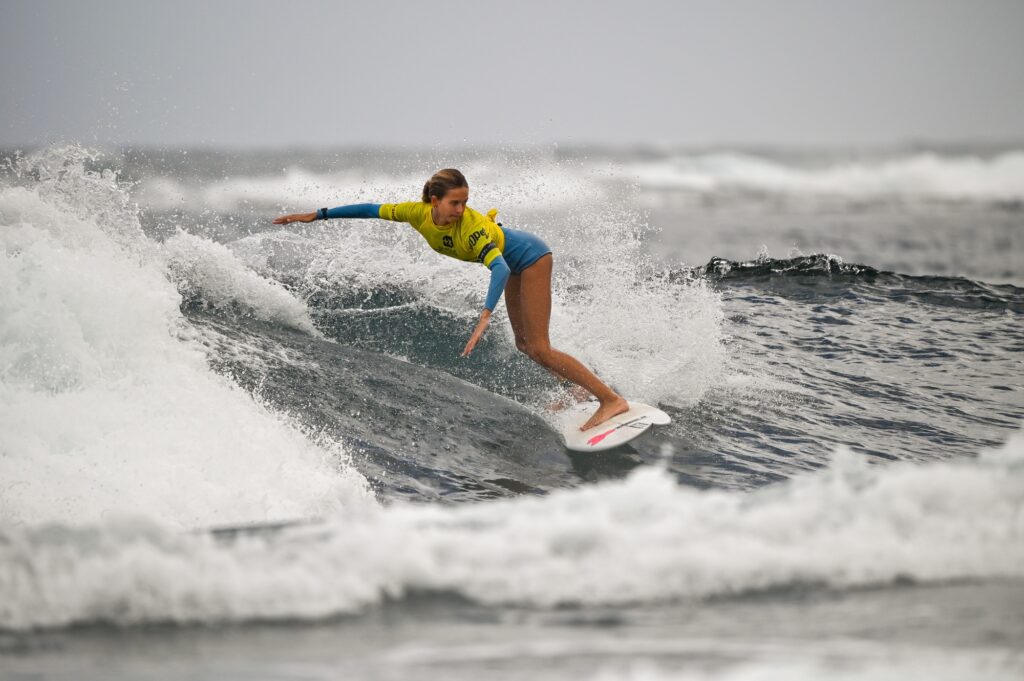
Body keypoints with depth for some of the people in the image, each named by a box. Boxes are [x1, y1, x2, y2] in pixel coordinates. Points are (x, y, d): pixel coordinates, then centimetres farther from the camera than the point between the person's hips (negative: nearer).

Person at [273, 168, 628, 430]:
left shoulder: (472, 226, -37)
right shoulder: (420, 213, -18)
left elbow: (499, 269, -50)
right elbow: (373, 209, -7)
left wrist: (485, 317, -63)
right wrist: (317, 215, -4)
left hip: (531, 258, -8)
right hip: (514, 264, 8)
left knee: (539, 349, -13)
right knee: (524, 343, 15)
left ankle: (612, 399, -11)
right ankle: (581, 386, 29)